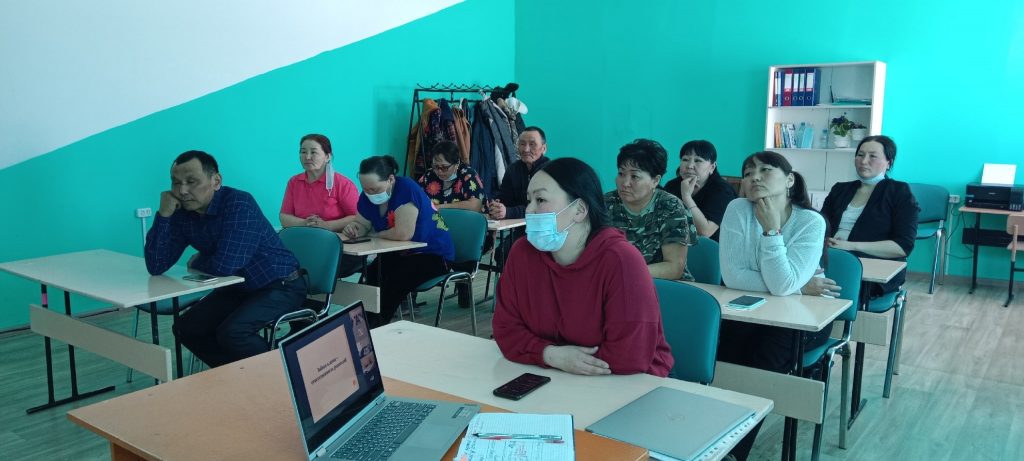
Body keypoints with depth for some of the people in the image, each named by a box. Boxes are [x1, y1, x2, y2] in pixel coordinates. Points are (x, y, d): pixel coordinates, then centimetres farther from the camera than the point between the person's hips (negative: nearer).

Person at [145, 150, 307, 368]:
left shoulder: (239, 204, -24)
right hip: (239, 288, 8)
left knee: (231, 332, -27)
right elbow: (156, 267, -8)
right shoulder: (182, 213, -3)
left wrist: (196, 264, -8)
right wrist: (163, 214, -16)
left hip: (281, 286, -8)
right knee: (186, 329, 0)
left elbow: (225, 266, -30)